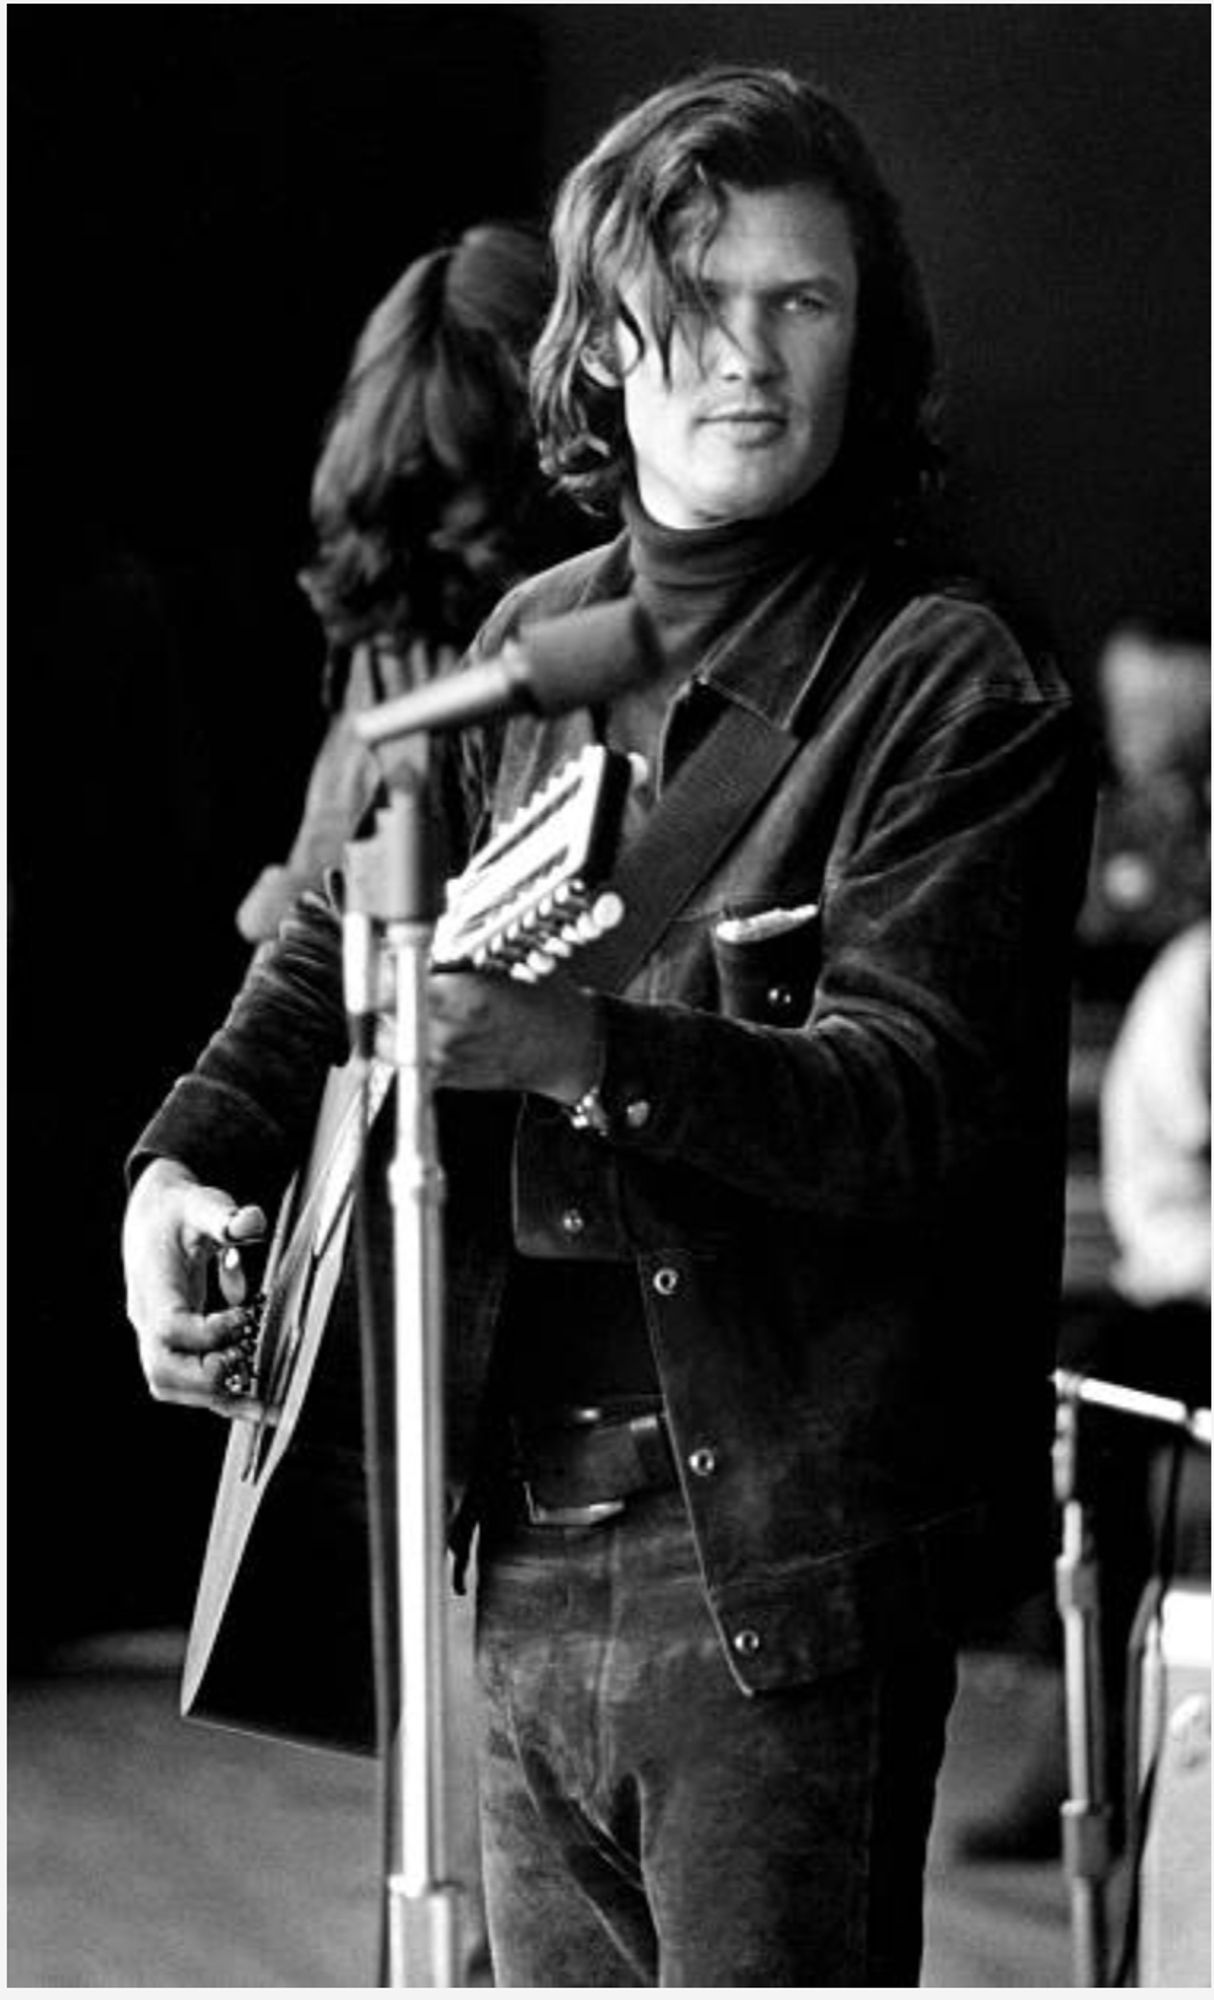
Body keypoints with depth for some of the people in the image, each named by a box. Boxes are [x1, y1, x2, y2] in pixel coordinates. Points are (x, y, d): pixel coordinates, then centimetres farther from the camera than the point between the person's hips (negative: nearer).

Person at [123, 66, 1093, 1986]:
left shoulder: (951, 693, -9)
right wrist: (189, 1163, 1)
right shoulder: (529, 645, 12)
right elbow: (330, 957, 20)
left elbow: (921, 1093, -19)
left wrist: (587, 1046, -32)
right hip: (527, 1544, 7)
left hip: (780, 1563, -6)